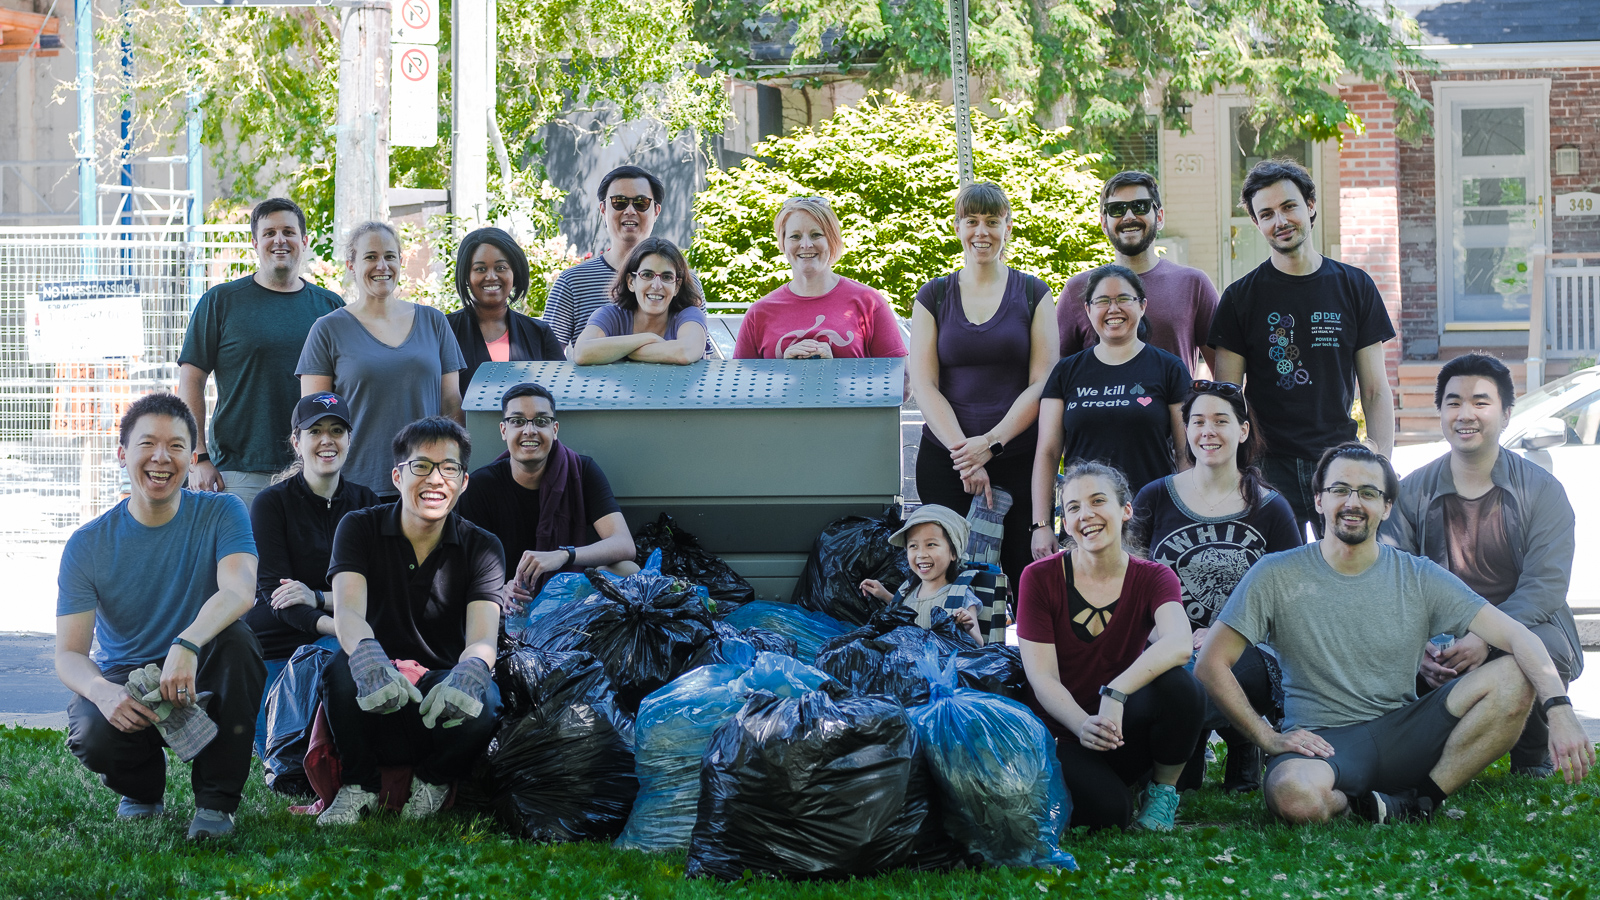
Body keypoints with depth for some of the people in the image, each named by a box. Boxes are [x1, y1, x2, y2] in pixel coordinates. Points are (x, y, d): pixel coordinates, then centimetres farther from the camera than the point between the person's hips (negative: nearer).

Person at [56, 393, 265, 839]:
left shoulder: (221, 514, -8)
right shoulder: (88, 545, -7)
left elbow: (239, 591, -27)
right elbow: (68, 655, -11)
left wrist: (187, 645, -48)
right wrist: (103, 692, -36)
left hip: (201, 680, 0)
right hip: (123, 678, 0)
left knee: (235, 638, -32)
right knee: (94, 738, -33)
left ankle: (217, 801, -17)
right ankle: (143, 789, 7)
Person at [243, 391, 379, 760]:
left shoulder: (364, 501, 6)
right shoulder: (271, 503, -7)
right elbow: (274, 591, -16)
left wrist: (318, 598, -23)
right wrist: (332, 625, -36)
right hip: (272, 644, -2)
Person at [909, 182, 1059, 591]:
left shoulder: (1032, 294, 7)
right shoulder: (933, 296, 9)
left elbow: (1043, 383, 0)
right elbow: (924, 385, 2)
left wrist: (992, 443, -12)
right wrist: (963, 452, -11)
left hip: (1020, 456, -1)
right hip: (945, 460, 1)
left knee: (1027, 578, -6)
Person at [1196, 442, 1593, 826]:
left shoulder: (1419, 579, 5)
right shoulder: (1277, 576, 0)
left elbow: (1517, 636, -3)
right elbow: (1211, 664, -1)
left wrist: (1559, 708, -21)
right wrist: (1270, 739, -10)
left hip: (1402, 734, 4)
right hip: (1320, 740, -3)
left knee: (1513, 679, -18)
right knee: (1293, 796, -40)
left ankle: (1421, 801, -13)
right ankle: (1354, 804, -8)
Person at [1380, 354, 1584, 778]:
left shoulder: (1542, 490, 0)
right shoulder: (1411, 493, 5)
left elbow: (1545, 584, -11)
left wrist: (1486, 637, -28)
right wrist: (1418, 647, -24)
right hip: (1439, 639, 1)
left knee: (1545, 648, -36)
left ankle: (1531, 755, -3)